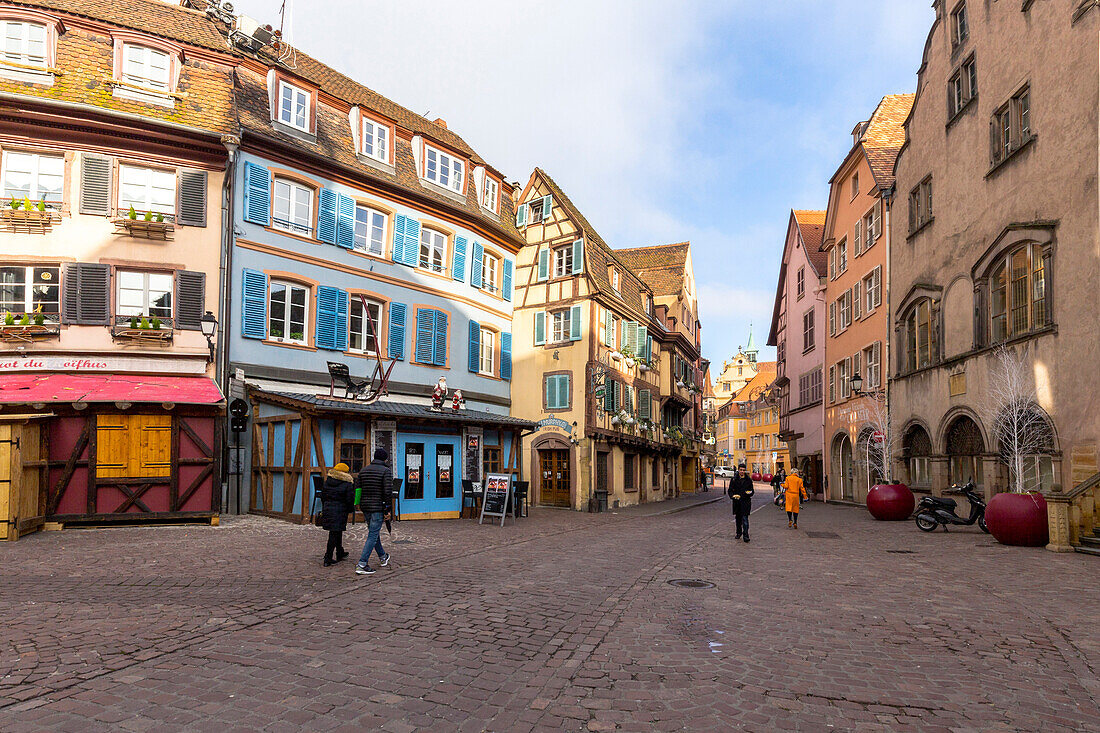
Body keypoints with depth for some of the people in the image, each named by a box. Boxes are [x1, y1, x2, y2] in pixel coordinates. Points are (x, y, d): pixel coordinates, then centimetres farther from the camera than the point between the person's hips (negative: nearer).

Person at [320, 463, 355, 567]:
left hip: (327, 509, 6)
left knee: (337, 531, 20)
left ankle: (340, 552, 34)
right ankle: (328, 559, -2)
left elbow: (322, 496, 13)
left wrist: (324, 509, 22)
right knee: (335, 533, -1)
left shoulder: (327, 482, 6)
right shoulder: (347, 485, -11)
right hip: (340, 511, -6)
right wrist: (349, 510, 5)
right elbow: (350, 500, -11)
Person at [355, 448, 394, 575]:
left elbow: (357, 488, 9)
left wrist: (360, 504, 16)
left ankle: (383, 557, 37)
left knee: (374, 532, 20)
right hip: (378, 507, -7)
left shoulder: (363, 470, 10)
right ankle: (362, 565, -10)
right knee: (373, 535, -4)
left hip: (365, 506, 7)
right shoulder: (386, 471, -9)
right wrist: (387, 510, -11)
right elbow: (388, 492, -16)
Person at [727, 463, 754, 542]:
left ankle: (745, 535, -12)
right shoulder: (734, 479, 4)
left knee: (745, 518, -11)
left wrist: (750, 492, -12)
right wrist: (733, 496, -16)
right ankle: (739, 533, 29)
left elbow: (752, 490, 11)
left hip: (746, 502, -2)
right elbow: (730, 490, 4)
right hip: (737, 502, 2)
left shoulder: (748, 480, 5)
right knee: (738, 518, 13)